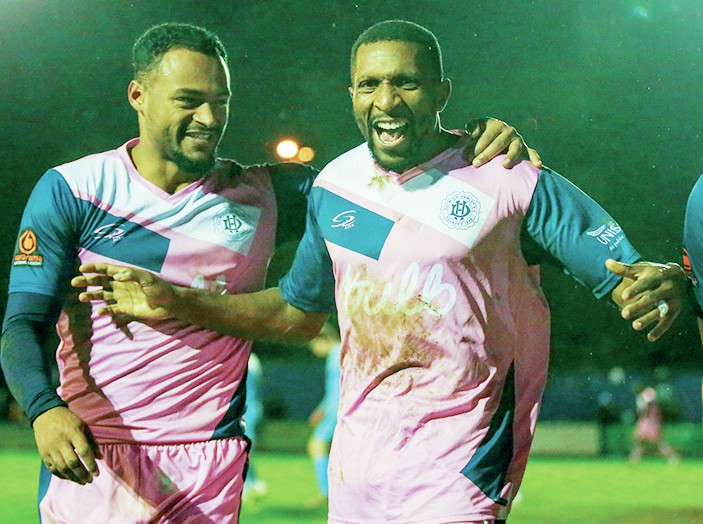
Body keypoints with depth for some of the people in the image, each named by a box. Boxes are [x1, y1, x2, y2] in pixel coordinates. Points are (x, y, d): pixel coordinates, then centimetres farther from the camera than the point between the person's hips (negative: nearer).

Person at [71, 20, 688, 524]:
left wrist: (666, 281, -32)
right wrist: (177, 303, 17)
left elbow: (627, 276, -8)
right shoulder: (335, 185, 8)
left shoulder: (511, 182, -8)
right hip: (356, 459, 5)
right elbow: (298, 311, 23)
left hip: (458, 470, -5)